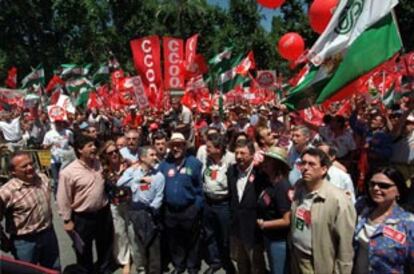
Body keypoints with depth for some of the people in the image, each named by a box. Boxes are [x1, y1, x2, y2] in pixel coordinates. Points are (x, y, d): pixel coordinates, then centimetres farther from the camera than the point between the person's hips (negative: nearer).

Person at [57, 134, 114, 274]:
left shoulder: (99, 163, -3)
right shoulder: (68, 172, -20)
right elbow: (63, 199, -13)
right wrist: (67, 220, -9)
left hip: (103, 212, 5)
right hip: (83, 218, -5)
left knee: (105, 246, 24)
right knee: (84, 251, 15)